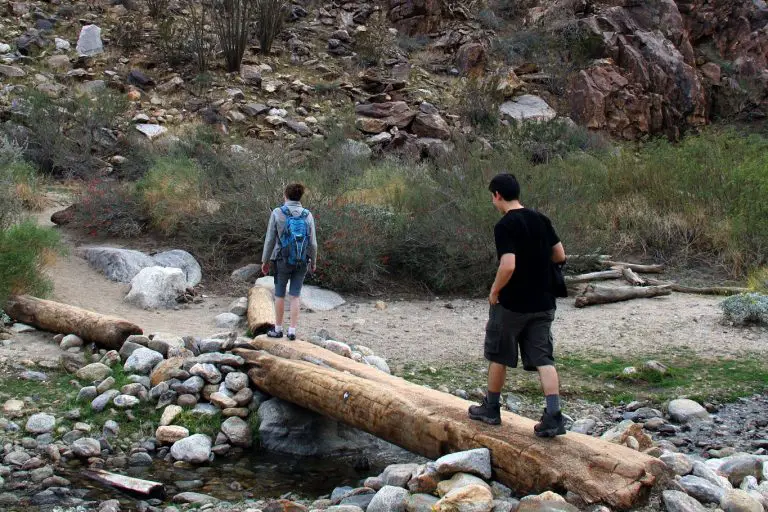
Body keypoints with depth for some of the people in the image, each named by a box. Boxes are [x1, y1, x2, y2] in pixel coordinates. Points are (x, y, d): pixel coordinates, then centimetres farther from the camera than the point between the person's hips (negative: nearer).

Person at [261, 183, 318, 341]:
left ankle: (278, 329, 21)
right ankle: (292, 331, 7)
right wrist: (313, 261, 12)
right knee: (295, 295, 10)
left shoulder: (277, 213, -14)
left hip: (283, 260, -2)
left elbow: (270, 239, -10)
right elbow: (312, 242, -5)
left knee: (279, 294, 14)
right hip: (301, 261, 2)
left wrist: (265, 261, 1)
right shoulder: (307, 215, -8)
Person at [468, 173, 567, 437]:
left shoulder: (505, 226, -17)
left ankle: (491, 409, 26)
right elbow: (560, 256, 10)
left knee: (498, 356, 13)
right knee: (543, 359, 3)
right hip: (543, 304, 6)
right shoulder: (541, 220, 5)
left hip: (512, 304, -6)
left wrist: (494, 291, -11)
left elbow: (508, 266, -26)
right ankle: (554, 417, -7)